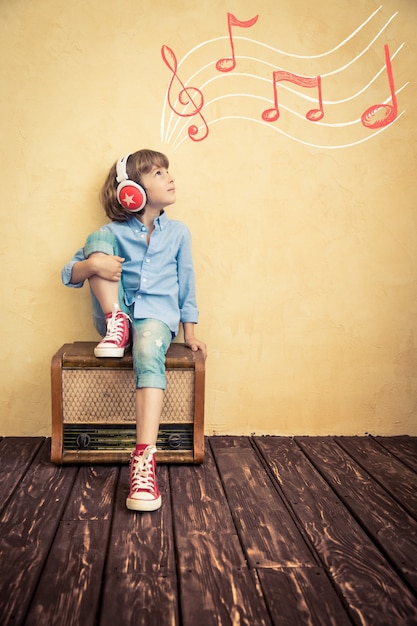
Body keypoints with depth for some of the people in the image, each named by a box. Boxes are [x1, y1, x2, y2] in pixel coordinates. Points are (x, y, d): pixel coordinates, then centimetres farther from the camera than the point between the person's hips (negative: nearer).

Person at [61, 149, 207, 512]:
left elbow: (187, 285, 12)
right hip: (117, 315, 1)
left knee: (148, 352, -39)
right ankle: (116, 325, -18)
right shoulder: (113, 233, 5)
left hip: (158, 316, -1)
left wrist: (190, 334, 6)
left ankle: (144, 458, -47)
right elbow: (69, 275, 2)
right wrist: (92, 265, -22)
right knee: (96, 239, -14)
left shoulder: (178, 232, 9)